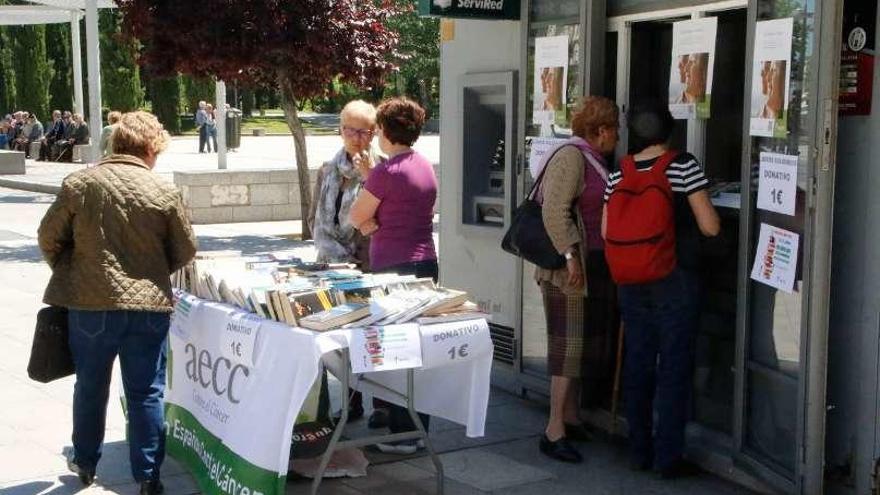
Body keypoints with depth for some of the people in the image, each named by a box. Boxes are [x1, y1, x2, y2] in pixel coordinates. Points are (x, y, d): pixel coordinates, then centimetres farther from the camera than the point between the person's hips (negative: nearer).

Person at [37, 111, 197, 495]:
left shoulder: (79, 183, -4)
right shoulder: (165, 192, -6)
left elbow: (50, 237, 1)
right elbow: (184, 251, 1)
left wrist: (69, 275, 18)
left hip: (90, 305, 1)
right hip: (150, 306, -1)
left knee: (90, 387, 19)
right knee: (146, 393, 7)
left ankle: (85, 463, 34)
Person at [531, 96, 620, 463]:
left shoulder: (592, 159, 18)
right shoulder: (571, 156, -13)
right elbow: (554, 210, -22)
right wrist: (570, 255, -26)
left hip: (593, 268, 10)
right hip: (569, 268, -10)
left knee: (583, 342, 13)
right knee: (568, 345, -9)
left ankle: (571, 418, 23)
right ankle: (554, 431, -6)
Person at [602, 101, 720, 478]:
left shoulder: (618, 175, 2)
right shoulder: (684, 166, -10)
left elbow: (607, 232, 4)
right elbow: (710, 227, -11)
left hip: (632, 284, 4)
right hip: (676, 282, -4)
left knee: (637, 366, 12)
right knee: (674, 368, 3)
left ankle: (639, 451, 21)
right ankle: (668, 457, 7)